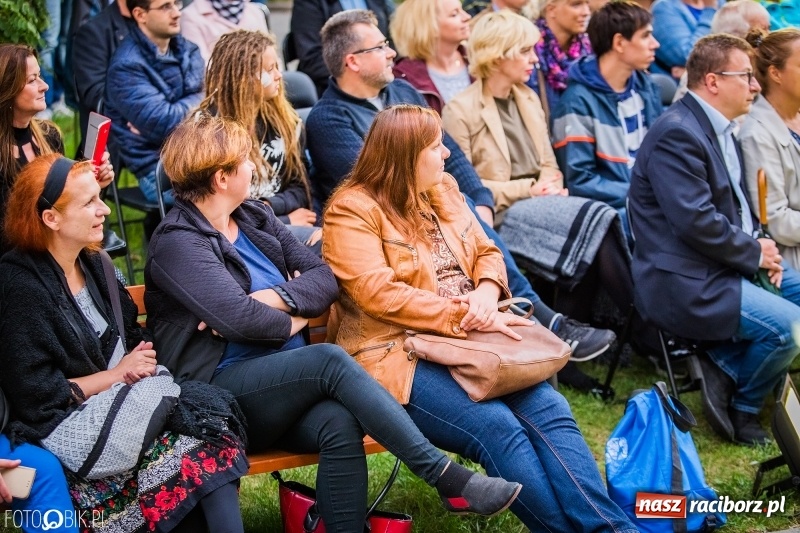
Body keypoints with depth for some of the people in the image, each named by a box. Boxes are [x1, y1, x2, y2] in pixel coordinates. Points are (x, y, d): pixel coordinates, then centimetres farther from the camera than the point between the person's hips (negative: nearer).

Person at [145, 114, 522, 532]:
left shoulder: (255, 217, 15)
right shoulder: (176, 242, -7)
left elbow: (324, 278, 7)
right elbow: (241, 320, -21)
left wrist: (270, 298, -11)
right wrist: (294, 319, -3)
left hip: (288, 381, 6)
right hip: (219, 392, -6)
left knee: (340, 424, -29)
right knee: (330, 360, -30)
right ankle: (447, 478, -28)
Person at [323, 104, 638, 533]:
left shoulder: (442, 190, 16)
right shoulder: (353, 210, -7)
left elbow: (486, 252, 17)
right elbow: (379, 294, -17)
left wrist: (486, 293, -8)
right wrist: (466, 316, -20)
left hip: (469, 341, 7)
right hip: (400, 352, -6)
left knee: (548, 408, -18)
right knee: (497, 426, -29)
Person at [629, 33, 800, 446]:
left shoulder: (720, 128, 13)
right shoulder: (677, 133, -19)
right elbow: (697, 222, -25)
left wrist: (759, 248, 1)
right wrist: (754, 253, -12)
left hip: (725, 264, 11)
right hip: (684, 283, -11)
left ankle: (729, 366, 13)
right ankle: (742, 410, 4)